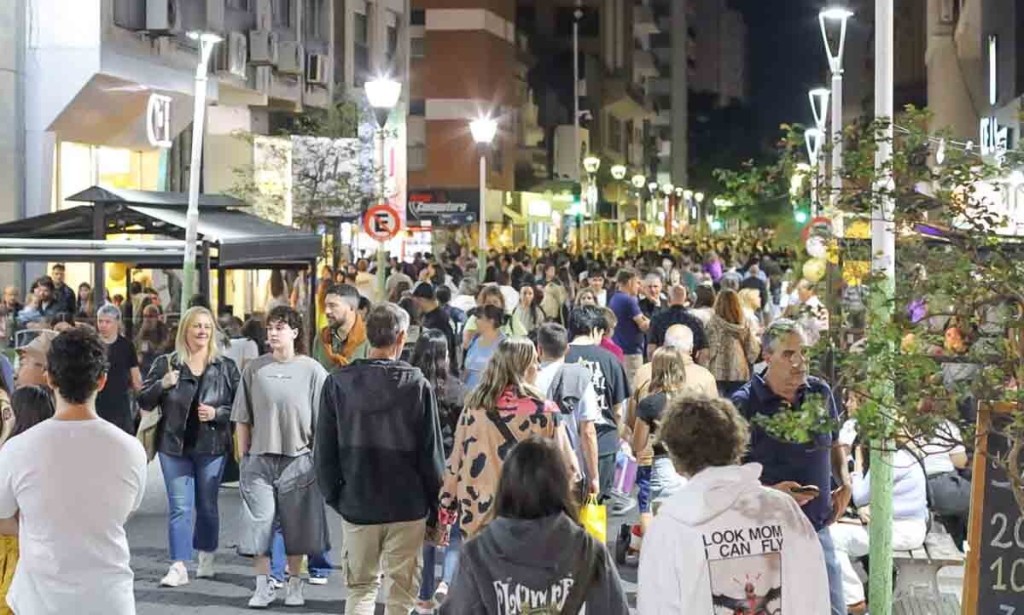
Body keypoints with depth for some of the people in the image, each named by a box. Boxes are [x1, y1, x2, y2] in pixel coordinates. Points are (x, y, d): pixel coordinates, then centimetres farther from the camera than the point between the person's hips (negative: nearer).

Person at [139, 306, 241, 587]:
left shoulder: (225, 367, 3)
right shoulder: (166, 364, 3)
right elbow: (144, 402, 2)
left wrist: (217, 413, -14)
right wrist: (161, 385, -16)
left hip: (212, 447, 0)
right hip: (174, 447, 0)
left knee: (207, 506, 10)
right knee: (179, 507, -4)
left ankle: (206, 558, 28)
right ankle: (179, 567, -5)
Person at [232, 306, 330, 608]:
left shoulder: (312, 370, -3)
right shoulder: (254, 369, 4)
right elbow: (242, 418, 7)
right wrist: (243, 457, 5)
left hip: (298, 459, -1)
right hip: (260, 459, 1)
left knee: (296, 524, 7)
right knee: (259, 521, -1)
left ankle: (294, 585, 20)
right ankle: (263, 586, 9)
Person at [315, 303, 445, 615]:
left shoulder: (338, 383, -5)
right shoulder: (417, 384, -9)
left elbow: (324, 451, -1)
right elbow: (431, 452, -6)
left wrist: (334, 496, 12)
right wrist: (434, 508, 5)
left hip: (357, 505, 2)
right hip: (407, 507, -1)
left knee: (361, 588, 13)